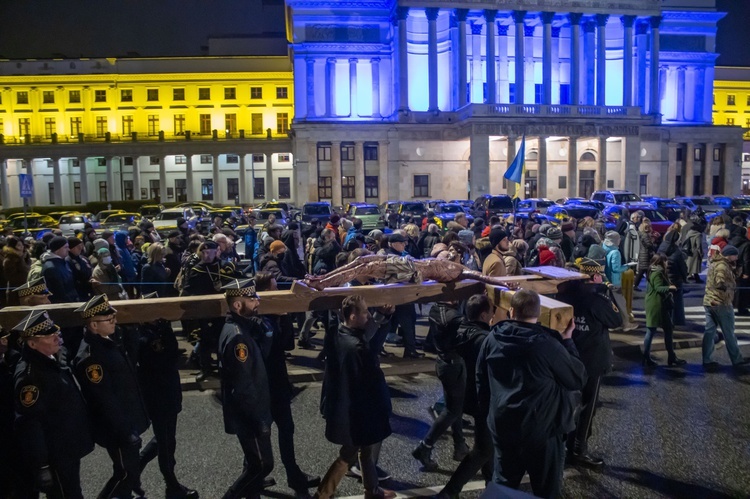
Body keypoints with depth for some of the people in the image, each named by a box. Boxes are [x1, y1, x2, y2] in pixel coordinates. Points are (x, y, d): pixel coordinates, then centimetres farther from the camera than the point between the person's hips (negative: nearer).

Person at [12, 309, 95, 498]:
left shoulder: (52, 360, 2)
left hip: (69, 449, 8)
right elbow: (29, 424, -26)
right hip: (54, 456, -8)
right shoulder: (29, 374, -26)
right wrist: (41, 465, -23)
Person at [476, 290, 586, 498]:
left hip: (502, 426, 4)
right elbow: (579, 380, -9)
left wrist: (488, 414, 19)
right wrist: (567, 341, 0)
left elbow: (481, 379, 6)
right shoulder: (547, 345, -21)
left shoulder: (493, 338, -5)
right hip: (542, 429, -4)